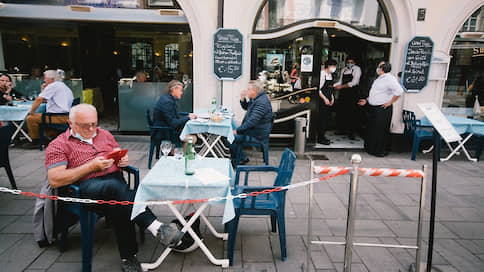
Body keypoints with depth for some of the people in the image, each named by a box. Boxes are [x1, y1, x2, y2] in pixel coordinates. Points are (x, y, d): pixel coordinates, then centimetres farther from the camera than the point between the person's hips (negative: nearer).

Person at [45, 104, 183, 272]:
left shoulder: (104, 135, 23)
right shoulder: (58, 145, 7)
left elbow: (120, 155, 32)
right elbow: (55, 181, -5)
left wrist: (124, 160, 4)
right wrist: (92, 166, -11)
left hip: (115, 178, 5)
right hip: (88, 187, -4)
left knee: (119, 209, -31)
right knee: (115, 187, -38)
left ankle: (128, 257, -20)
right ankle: (157, 228, -43)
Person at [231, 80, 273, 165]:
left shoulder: (261, 102, -24)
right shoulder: (255, 98, 9)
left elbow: (252, 121, -29)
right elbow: (246, 107, 27)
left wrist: (238, 130, -22)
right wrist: (242, 99, 5)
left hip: (258, 134, -10)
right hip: (252, 129, 10)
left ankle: (242, 159, 4)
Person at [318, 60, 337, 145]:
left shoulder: (330, 75, 15)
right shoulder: (322, 74, -13)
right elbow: (318, 89, -16)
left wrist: (332, 98, 9)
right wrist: (325, 99, -16)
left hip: (328, 100, 9)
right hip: (322, 100, -9)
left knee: (327, 118, 10)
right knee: (322, 118, -6)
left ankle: (322, 136, 20)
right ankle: (320, 138, 2)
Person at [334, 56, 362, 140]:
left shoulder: (357, 69, -4)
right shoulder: (343, 70, 14)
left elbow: (354, 82, -13)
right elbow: (340, 81, 13)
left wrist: (341, 87, -16)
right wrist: (333, 85, -6)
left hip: (353, 93, -6)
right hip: (343, 92, 6)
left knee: (351, 113, -5)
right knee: (340, 111, 6)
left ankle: (351, 132, 3)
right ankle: (343, 129, 20)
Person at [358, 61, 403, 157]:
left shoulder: (389, 79, -16)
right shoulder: (379, 79, 16)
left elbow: (399, 91, -26)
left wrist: (390, 102, -20)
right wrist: (366, 100, 20)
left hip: (382, 109, -10)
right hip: (373, 108, 10)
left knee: (380, 131, -1)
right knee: (371, 129, 17)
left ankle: (380, 151, 10)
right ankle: (370, 148, 29)